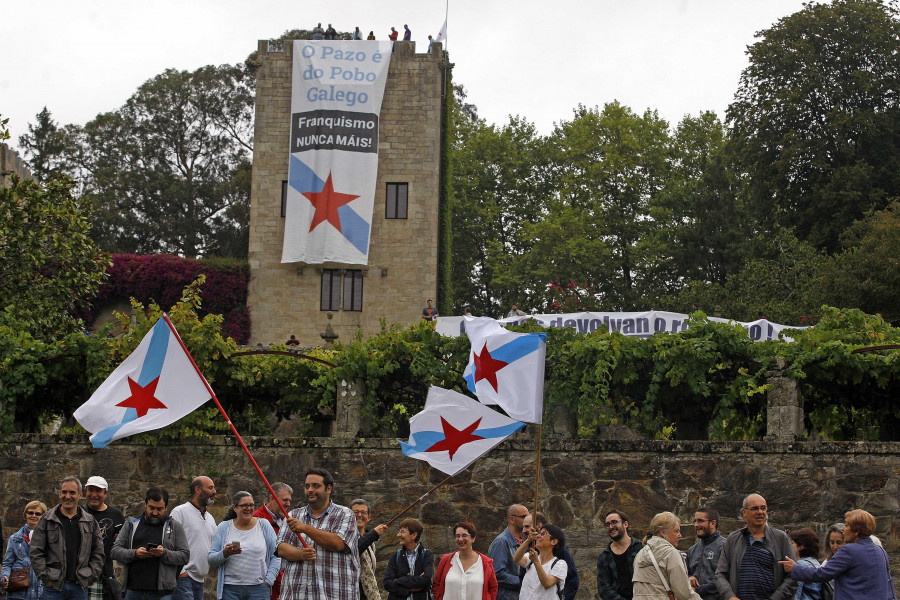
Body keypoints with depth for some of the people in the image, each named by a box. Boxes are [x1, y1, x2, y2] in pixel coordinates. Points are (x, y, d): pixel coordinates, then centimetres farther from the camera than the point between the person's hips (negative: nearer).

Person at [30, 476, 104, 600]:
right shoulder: (47, 520, 4)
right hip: (53, 587, -2)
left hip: (80, 587, 2)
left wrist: (90, 577, 2)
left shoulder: (90, 522, 10)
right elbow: (36, 552, 0)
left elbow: (98, 553, 12)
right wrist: (45, 577, -7)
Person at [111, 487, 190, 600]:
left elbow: (185, 556, 3)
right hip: (133, 590, 2)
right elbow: (115, 550, 8)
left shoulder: (174, 527, 9)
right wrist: (134, 554, -11)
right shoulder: (131, 525, 14)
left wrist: (164, 553, -15)